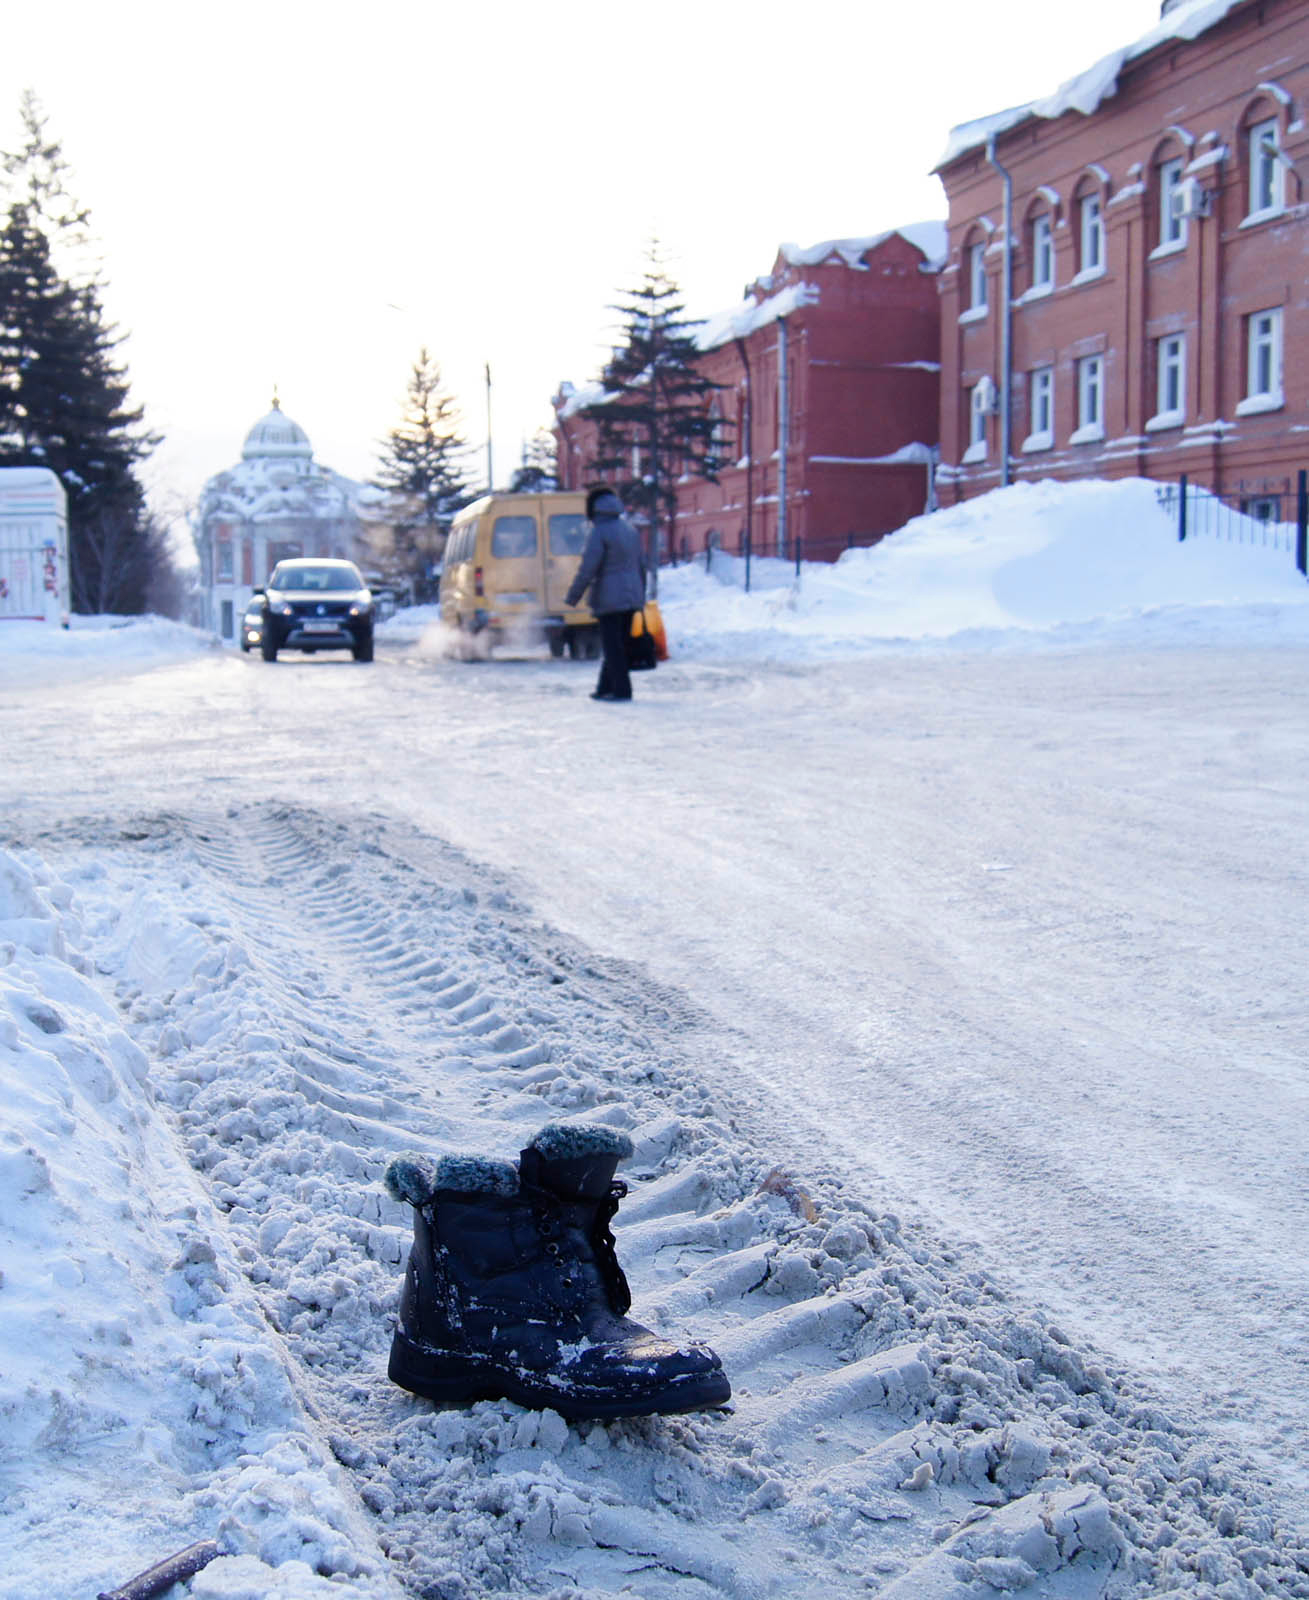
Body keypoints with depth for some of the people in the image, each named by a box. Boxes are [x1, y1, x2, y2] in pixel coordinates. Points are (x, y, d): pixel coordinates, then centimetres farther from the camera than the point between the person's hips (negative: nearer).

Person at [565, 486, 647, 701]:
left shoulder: (599, 532, -12)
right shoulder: (630, 530, 13)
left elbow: (587, 569, -15)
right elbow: (641, 565, 18)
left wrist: (572, 597, -8)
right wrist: (641, 595, 26)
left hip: (609, 599, -8)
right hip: (632, 598, 8)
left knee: (612, 646, -3)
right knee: (619, 645, 13)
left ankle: (621, 689, -4)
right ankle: (605, 688, 21)